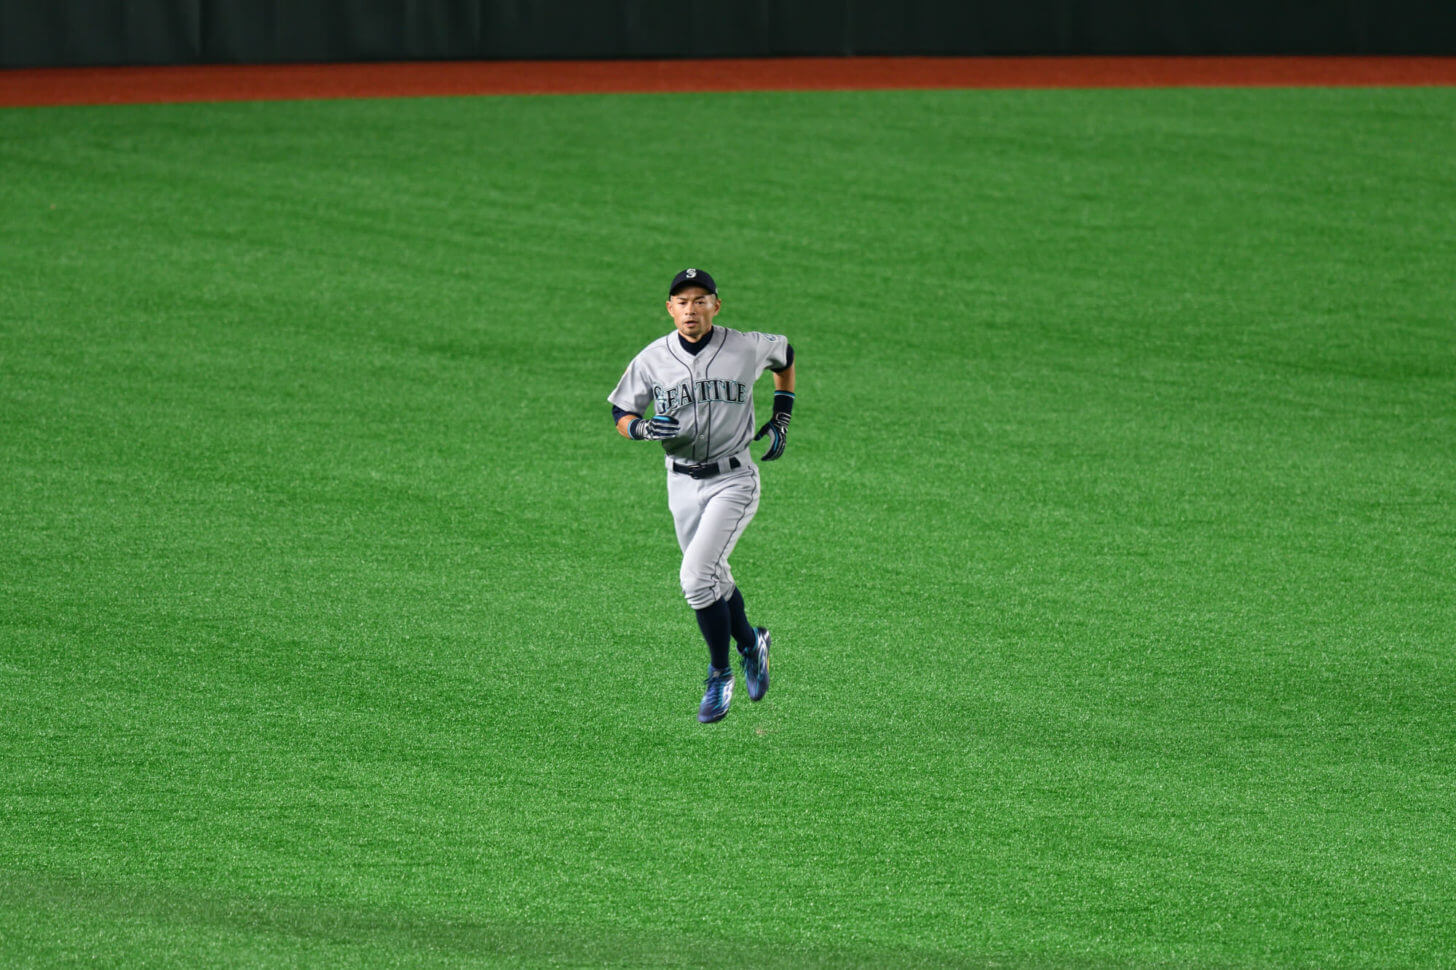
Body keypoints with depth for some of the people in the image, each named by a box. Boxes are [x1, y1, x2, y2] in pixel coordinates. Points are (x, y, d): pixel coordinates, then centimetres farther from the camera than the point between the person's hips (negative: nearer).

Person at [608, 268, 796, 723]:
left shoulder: (747, 348, -9)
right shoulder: (652, 359, -5)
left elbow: (785, 354, 13)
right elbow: (621, 415, 3)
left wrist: (782, 418, 8)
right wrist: (643, 427, -20)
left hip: (733, 480, -4)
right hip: (683, 484, 4)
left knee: (697, 575, -19)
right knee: (714, 582, 17)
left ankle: (720, 675, -3)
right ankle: (750, 645, 46)